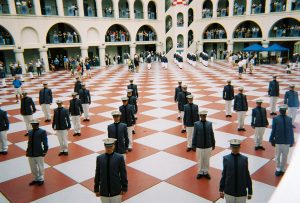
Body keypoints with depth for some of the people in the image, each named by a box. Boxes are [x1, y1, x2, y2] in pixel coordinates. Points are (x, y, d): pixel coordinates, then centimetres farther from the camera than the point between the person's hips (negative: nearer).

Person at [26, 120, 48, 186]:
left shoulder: (42, 132, -8)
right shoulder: (30, 132, 9)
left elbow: (45, 142, -9)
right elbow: (29, 142, 15)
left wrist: (45, 151, -12)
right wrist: (27, 151, 13)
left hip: (39, 153, -5)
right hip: (30, 154, 5)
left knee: (40, 167, 10)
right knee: (33, 168, 17)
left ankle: (41, 179, 27)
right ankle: (36, 179, 35)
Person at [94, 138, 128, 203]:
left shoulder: (120, 157, -8)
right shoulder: (99, 158, -2)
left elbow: (123, 174, -4)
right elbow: (97, 174, 3)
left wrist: (124, 188, -3)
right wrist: (96, 189, 6)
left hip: (116, 190, -2)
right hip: (103, 191, 2)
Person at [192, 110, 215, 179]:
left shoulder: (209, 123, -4)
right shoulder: (196, 124, -10)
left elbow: (212, 135, 2)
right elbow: (194, 135, -5)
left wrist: (213, 144, 7)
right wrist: (194, 145, -3)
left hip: (208, 146, 2)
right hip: (199, 146, -1)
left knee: (207, 160, 14)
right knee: (200, 160, 12)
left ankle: (206, 172, 31)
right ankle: (200, 172, 29)